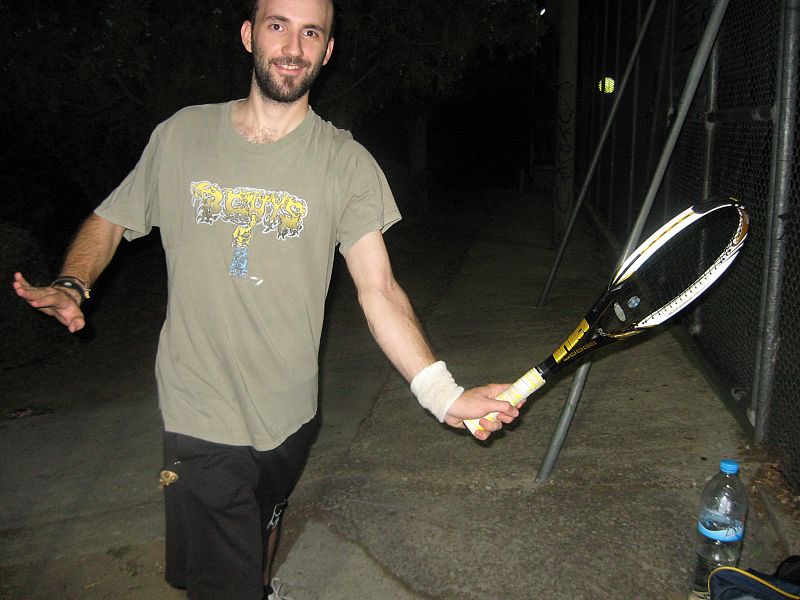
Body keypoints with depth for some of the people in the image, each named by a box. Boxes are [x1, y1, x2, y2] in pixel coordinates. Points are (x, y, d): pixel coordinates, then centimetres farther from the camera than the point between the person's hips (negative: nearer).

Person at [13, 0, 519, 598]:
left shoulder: (347, 163, -8)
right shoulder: (182, 134, -3)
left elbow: (379, 288, -15)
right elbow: (110, 222, 8)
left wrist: (443, 393, -27)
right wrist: (71, 286, -12)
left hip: (288, 414, 2)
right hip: (201, 414, -1)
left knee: (263, 524, 28)